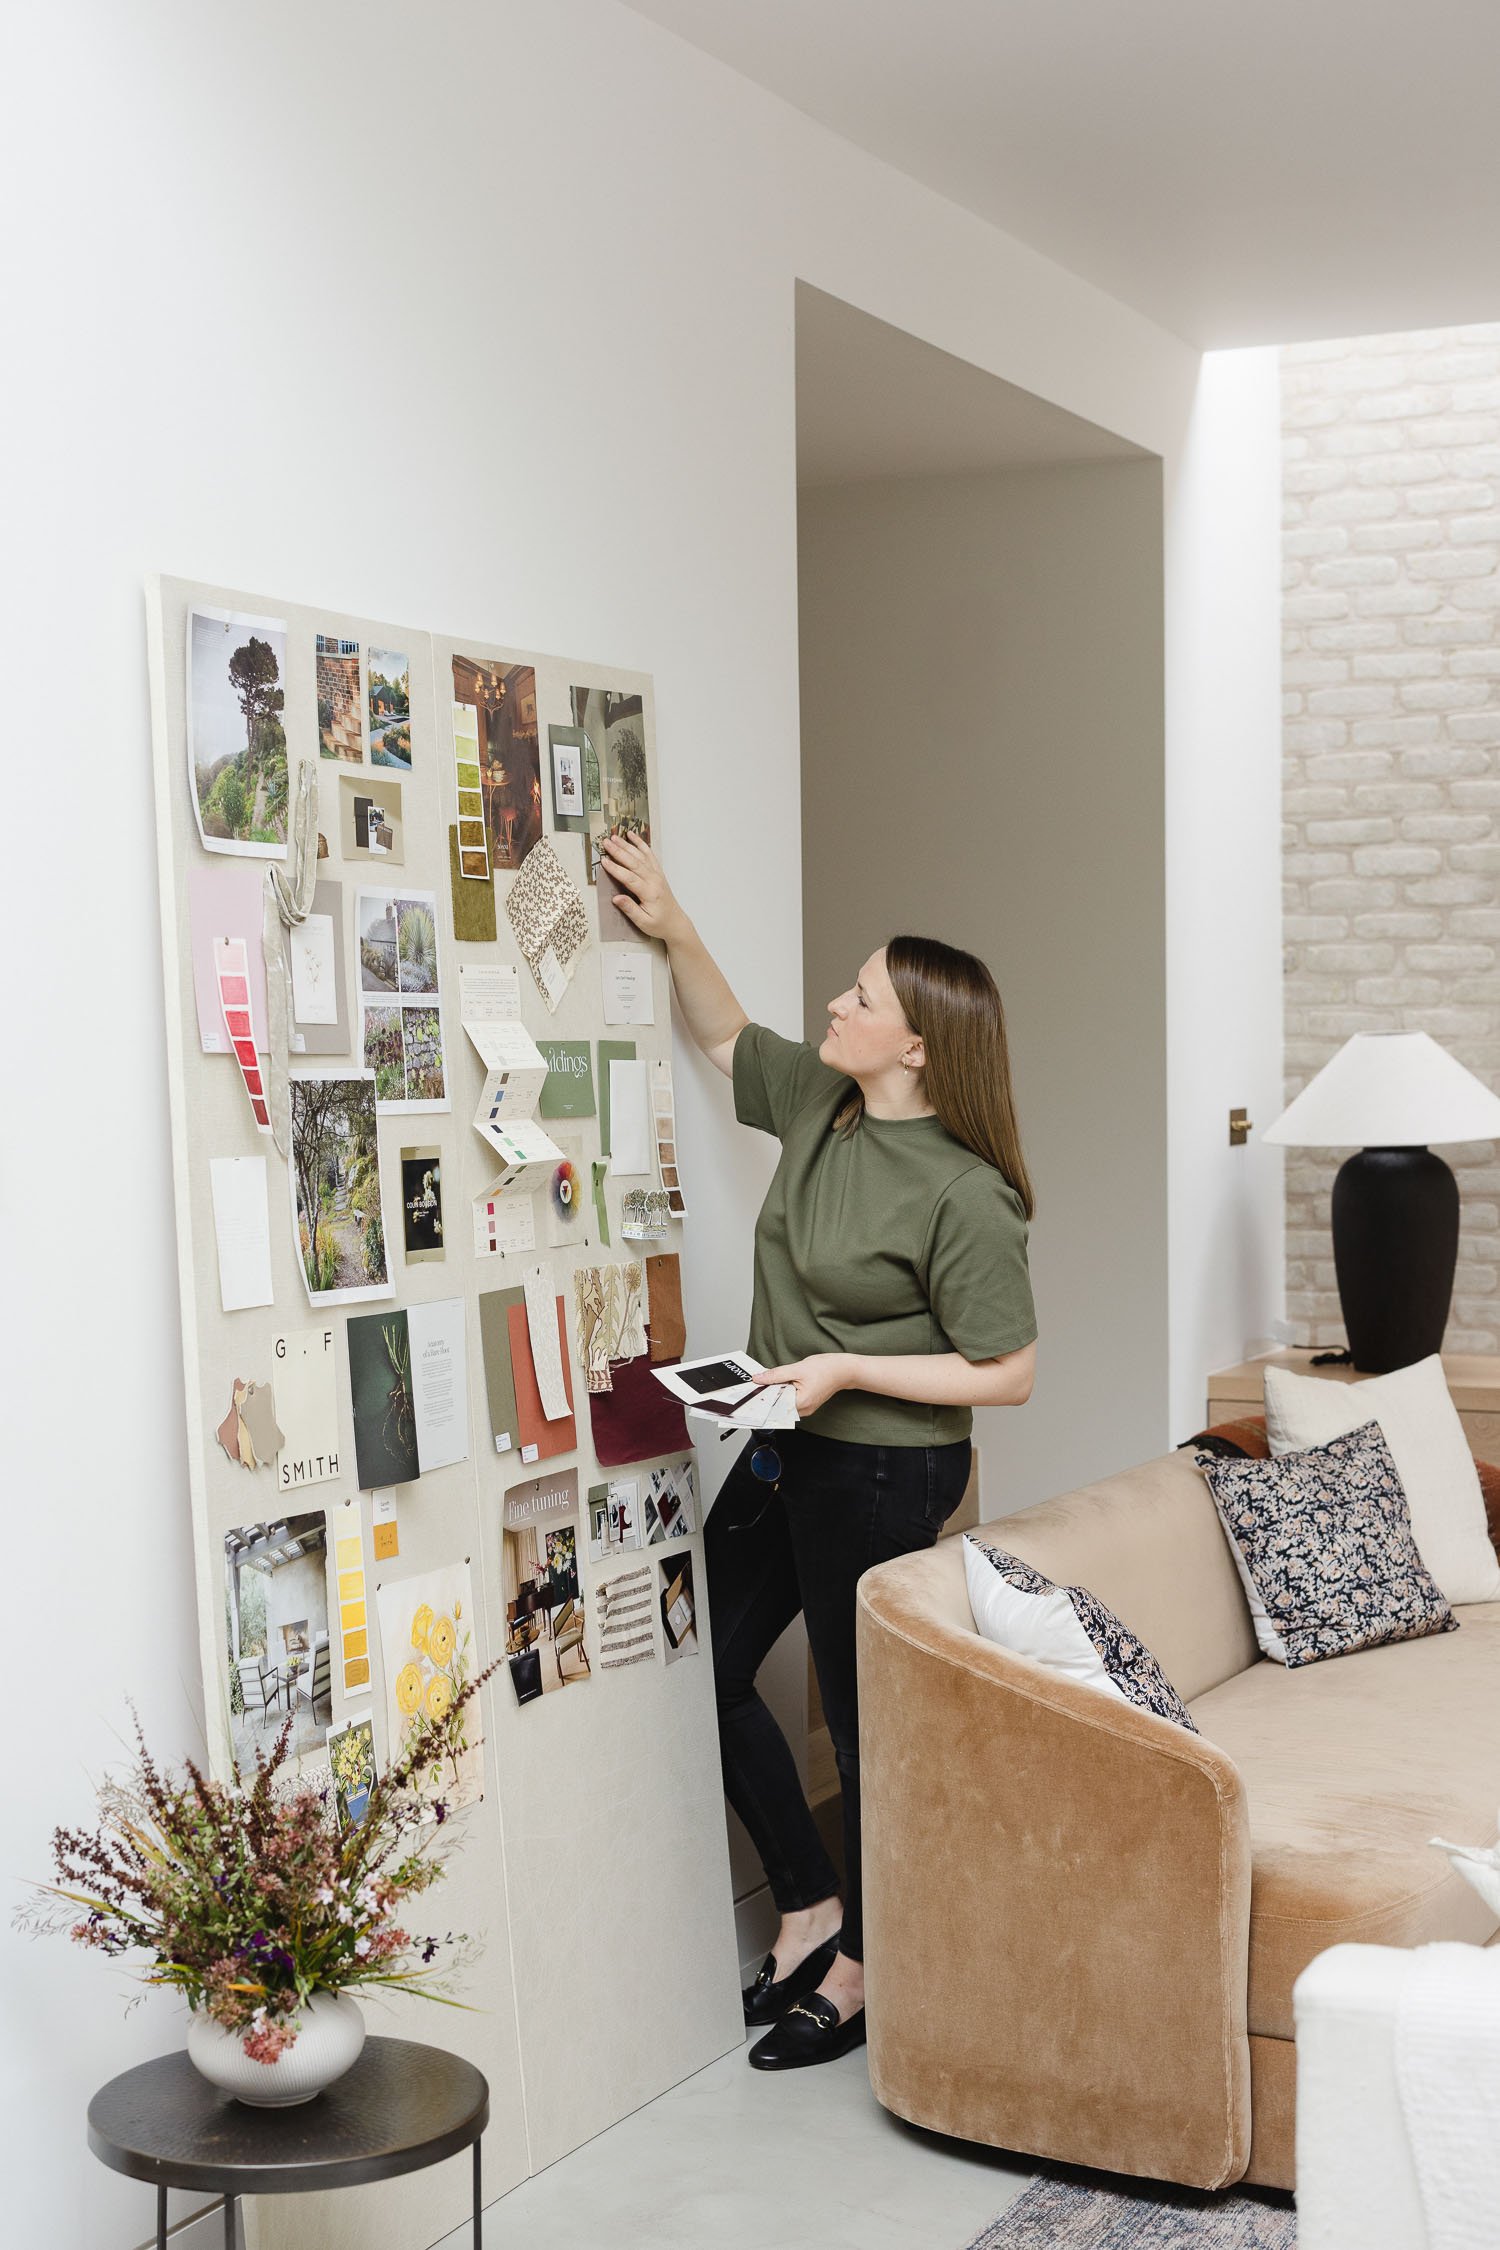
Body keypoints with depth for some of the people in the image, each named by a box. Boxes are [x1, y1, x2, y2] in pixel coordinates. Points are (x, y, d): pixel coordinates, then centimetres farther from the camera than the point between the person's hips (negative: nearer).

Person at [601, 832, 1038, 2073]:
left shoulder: (962, 1196, -22)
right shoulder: (817, 1100, 1)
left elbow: (1007, 1373, -20)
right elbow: (729, 1038, 20)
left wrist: (847, 1371, -23)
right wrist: (675, 930, 6)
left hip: (884, 1470, -9)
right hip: (787, 1453, 9)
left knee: (862, 1708, 4)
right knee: (709, 1664, 13)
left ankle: (859, 1969, 23)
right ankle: (811, 1906, 29)